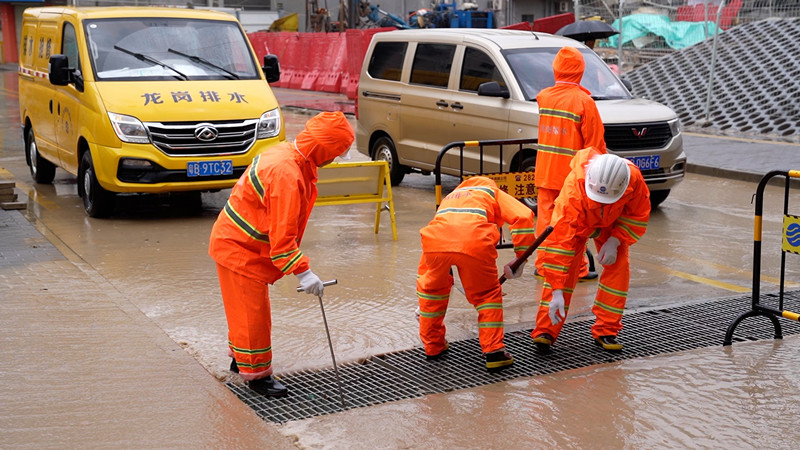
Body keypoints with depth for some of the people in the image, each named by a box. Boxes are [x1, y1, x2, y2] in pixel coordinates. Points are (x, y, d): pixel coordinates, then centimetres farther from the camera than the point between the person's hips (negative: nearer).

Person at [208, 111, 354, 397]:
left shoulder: (288, 154, 1)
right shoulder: (286, 174, -31)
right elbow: (282, 235, -30)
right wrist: (303, 272, -26)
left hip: (236, 241, 10)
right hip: (238, 248, -10)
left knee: (247, 308, 23)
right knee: (253, 312, 0)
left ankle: (240, 358, 39)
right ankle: (255, 373, 12)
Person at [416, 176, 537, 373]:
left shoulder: (449, 197, 44)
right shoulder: (494, 193, 35)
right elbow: (523, 216, 10)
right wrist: (520, 259, 16)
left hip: (435, 240, 3)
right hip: (475, 243, -3)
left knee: (431, 287, 29)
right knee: (487, 295, 20)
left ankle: (432, 347, 37)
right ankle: (493, 352, 14)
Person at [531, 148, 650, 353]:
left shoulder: (634, 179, -37)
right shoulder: (573, 190, -45)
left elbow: (639, 214, -14)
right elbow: (560, 242, -44)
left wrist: (615, 241, -27)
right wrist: (557, 293, -46)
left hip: (613, 221, 3)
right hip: (576, 221, -2)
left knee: (618, 266, -9)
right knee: (564, 268, -16)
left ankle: (605, 330, 4)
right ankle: (545, 330, -8)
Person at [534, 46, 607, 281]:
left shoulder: (543, 96, 2)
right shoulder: (583, 101, -14)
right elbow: (595, 141, -10)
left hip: (545, 171, 5)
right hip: (572, 173, -5)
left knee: (546, 217, 12)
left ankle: (543, 264, 17)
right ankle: (577, 269, 8)